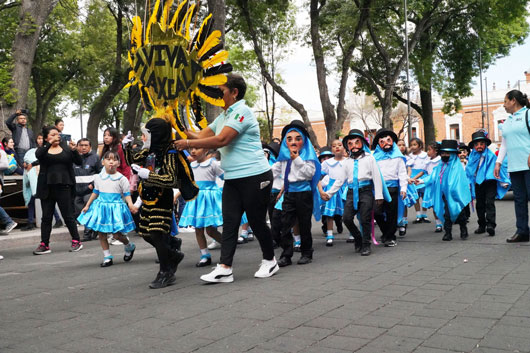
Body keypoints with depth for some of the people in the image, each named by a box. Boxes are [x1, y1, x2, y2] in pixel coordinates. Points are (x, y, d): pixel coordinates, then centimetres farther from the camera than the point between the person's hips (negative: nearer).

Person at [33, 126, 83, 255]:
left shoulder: (66, 148, 8)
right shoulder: (43, 150, 6)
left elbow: (79, 162, -2)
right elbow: (38, 155, -17)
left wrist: (74, 150, -20)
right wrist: (49, 143, -30)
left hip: (64, 186, -1)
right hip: (47, 187, 1)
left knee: (68, 215, 2)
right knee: (46, 217, 5)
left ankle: (76, 241, 11)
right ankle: (44, 244, 10)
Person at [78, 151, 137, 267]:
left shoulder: (122, 179, -7)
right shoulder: (98, 177, 5)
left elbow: (127, 194, -5)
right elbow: (95, 192, 15)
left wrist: (131, 205, -23)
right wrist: (87, 205, 15)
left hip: (116, 208, -4)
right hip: (101, 207, 4)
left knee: (116, 234, -6)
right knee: (101, 233, 5)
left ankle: (129, 246, 25)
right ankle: (107, 257, 17)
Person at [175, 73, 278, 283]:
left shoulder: (242, 112, -14)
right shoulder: (223, 116, 16)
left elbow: (221, 140, -23)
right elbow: (202, 136, 14)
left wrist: (188, 144, -19)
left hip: (254, 176, -8)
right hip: (232, 178, 9)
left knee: (256, 221, 3)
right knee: (229, 222, 2)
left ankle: (269, 261, 21)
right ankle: (224, 268, 3)